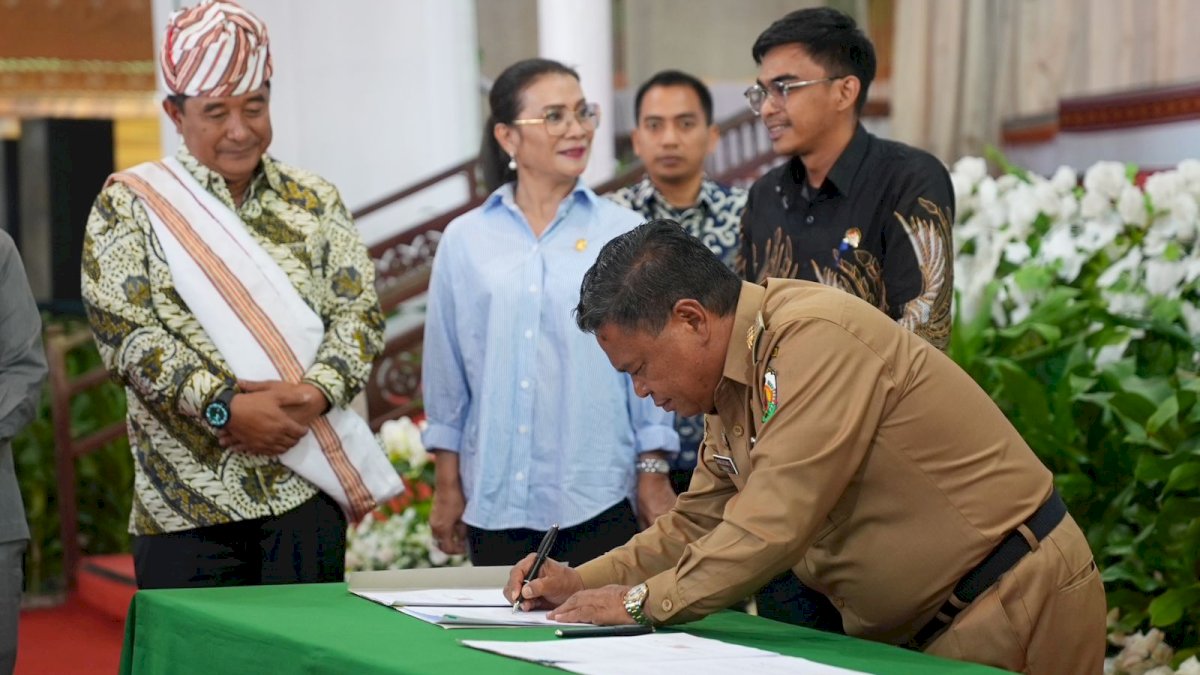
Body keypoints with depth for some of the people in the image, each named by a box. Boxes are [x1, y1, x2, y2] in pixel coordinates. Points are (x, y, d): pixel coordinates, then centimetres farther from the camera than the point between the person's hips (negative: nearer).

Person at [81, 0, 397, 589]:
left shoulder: (314, 203, 12)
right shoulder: (128, 205, 3)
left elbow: (359, 311, 5)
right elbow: (123, 331, -7)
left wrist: (314, 393, -14)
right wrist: (224, 406, -16)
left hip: (306, 491, 2)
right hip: (186, 498, -2)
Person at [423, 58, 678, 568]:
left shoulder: (624, 234, 2)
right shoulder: (464, 240, 6)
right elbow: (446, 372, 9)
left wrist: (653, 476, 2)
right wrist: (447, 487, 9)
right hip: (494, 501, 1)